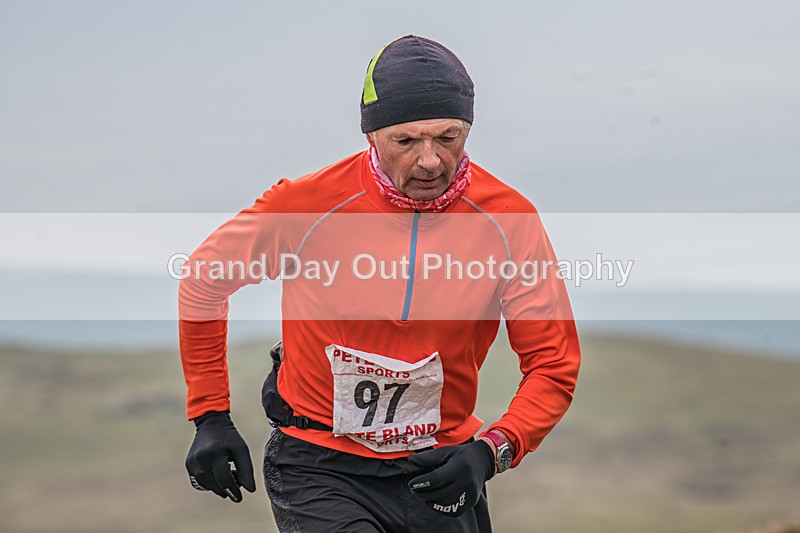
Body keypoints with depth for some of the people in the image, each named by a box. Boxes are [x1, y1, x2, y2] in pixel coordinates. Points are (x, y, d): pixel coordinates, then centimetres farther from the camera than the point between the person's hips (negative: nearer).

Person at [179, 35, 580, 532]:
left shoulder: (509, 219, -10)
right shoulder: (307, 204, -14)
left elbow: (554, 364, -4)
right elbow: (204, 281, 4)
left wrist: (492, 452, -20)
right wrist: (210, 416, 5)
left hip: (438, 470, 3)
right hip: (320, 469, -2)